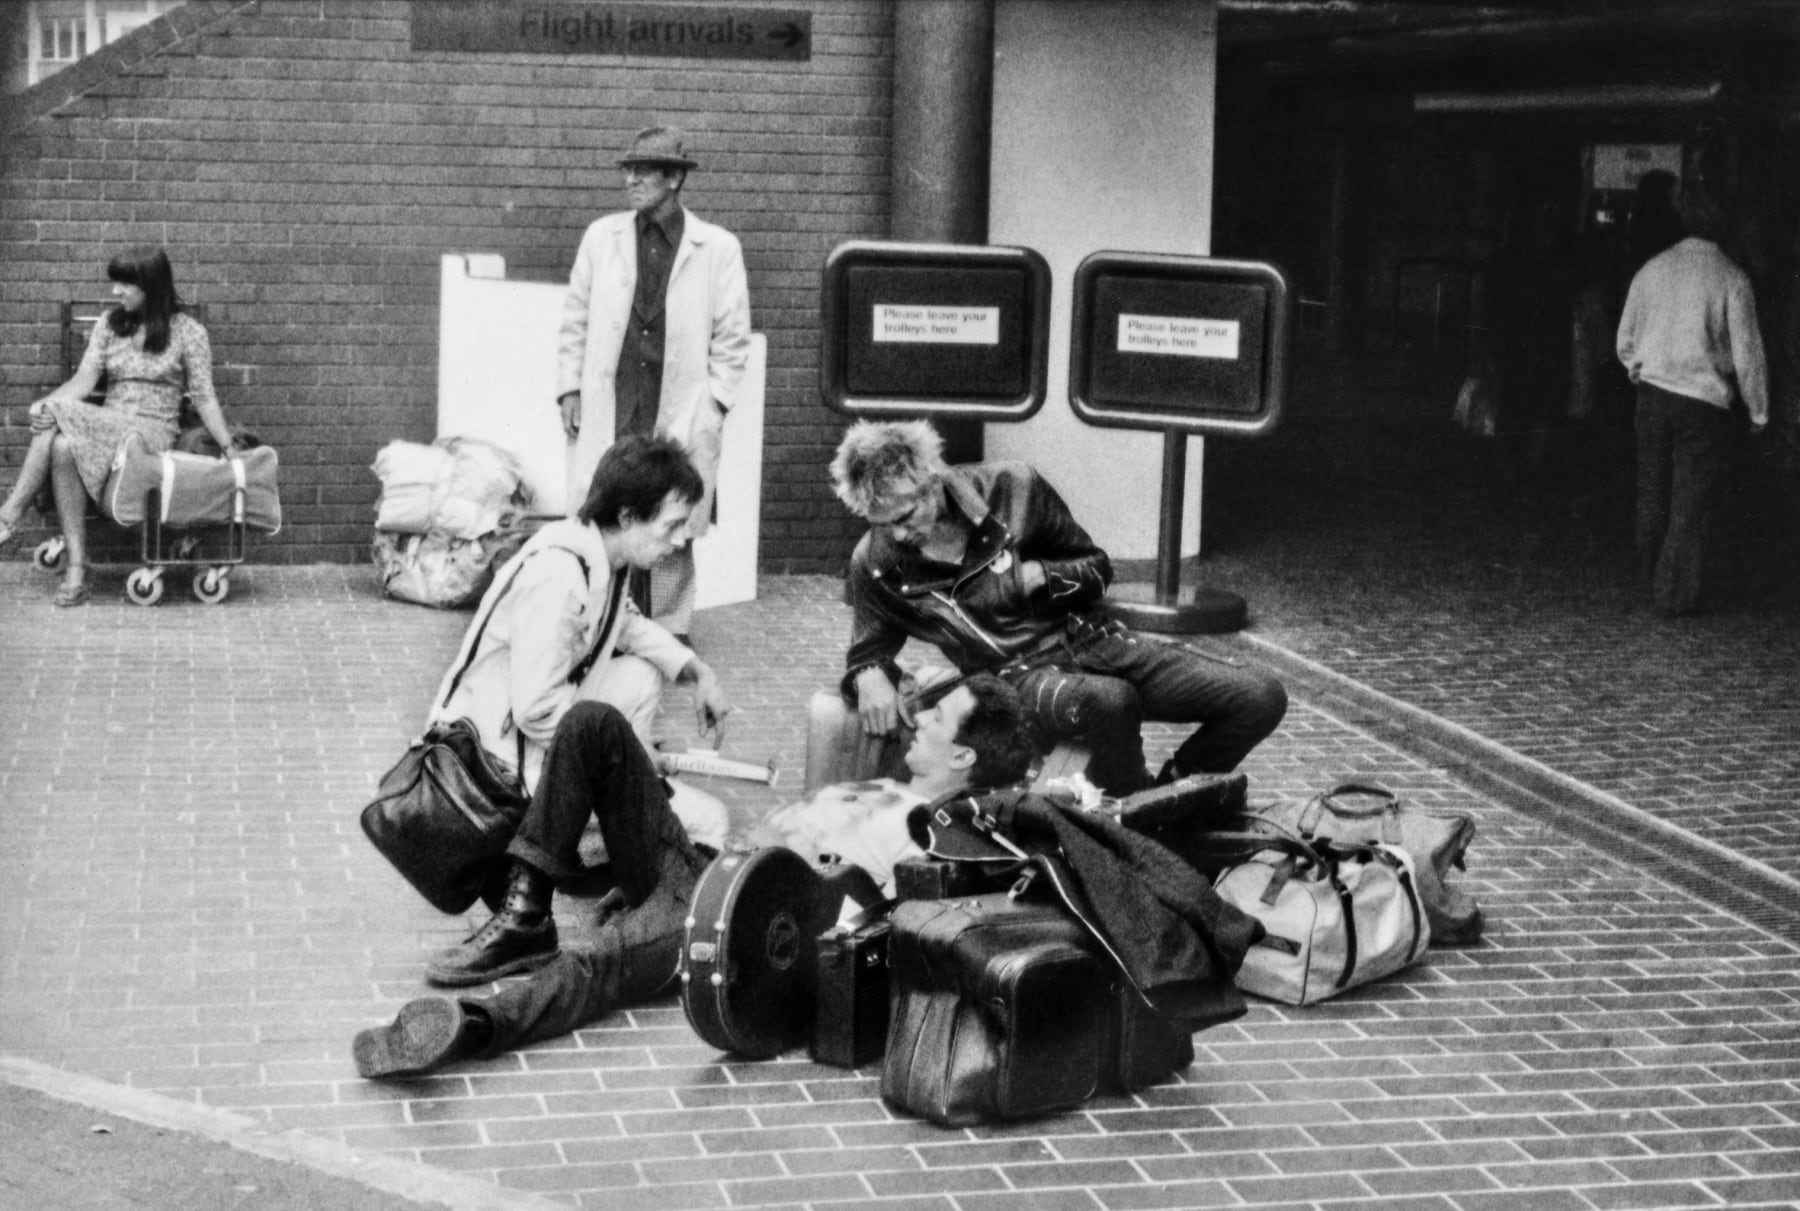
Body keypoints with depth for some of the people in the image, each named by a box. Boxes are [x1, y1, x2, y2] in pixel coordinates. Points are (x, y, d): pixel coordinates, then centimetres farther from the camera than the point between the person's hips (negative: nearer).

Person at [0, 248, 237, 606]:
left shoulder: (188, 332, 2)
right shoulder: (109, 325, 14)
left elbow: (204, 397, 1)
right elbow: (84, 380, 5)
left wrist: (229, 451, -8)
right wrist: (46, 404, -16)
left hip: (154, 429, -4)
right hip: (106, 426, 4)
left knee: (65, 446, -33)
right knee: (63, 445, -33)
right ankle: (76, 570, -34)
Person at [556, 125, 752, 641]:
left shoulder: (719, 248, 2)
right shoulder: (602, 236, 9)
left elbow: (733, 337, 4)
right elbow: (575, 319, 13)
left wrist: (715, 401, -3)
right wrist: (569, 387, 6)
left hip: (682, 414, -2)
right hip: (609, 408, 2)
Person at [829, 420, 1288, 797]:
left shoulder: (1010, 488, -5)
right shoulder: (876, 562, -5)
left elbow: (1097, 568, 8)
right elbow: (868, 650, 12)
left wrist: (1038, 576, -13)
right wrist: (870, 677, -13)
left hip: (1090, 640, 3)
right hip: (1017, 678, -3)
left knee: (1261, 697, -14)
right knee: (1109, 701, -41)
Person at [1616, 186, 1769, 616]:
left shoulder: (1651, 270, 1)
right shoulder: (1731, 279, -10)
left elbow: (1625, 341, 8)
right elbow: (1747, 351, -7)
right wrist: (1758, 410, 3)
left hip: (1653, 393, 4)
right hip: (1705, 401, -4)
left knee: (1653, 493, 17)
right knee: (1692, 502, 3)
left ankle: (1652, 578, 29)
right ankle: (1676, 594, 6)